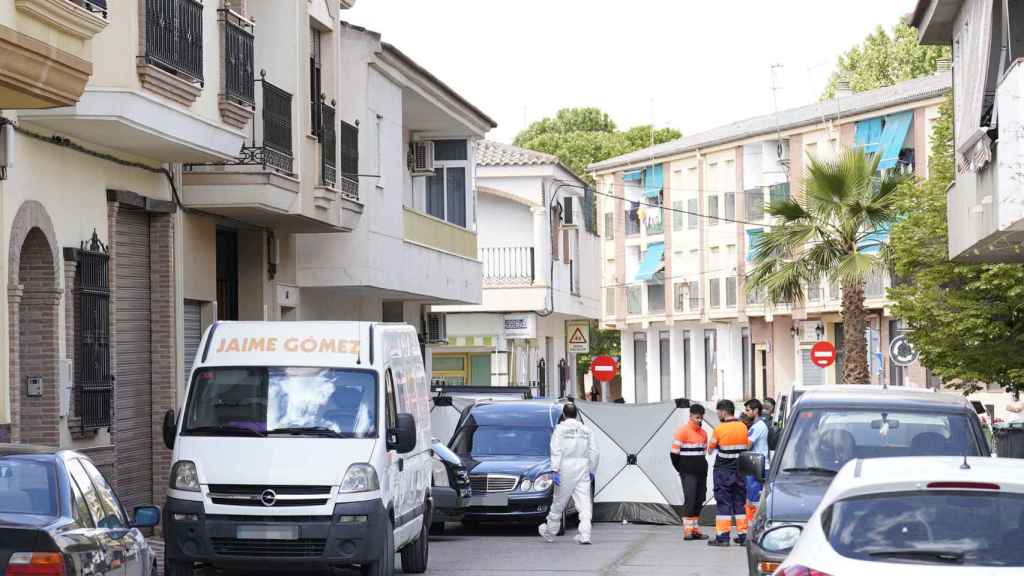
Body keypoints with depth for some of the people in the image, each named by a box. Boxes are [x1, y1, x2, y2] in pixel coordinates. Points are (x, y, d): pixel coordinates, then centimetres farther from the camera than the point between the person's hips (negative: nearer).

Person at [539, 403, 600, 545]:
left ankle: (549, 532, 23)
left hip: (566, 469, -2)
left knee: (559, 502, 8)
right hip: (582, 469, 2)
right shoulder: (586, 430, 9)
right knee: (584, 503, -2)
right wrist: (592, 470, 16)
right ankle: (585, 535, -12)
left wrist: (554, 470, -13)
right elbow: (594, 452, 9)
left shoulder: (560, 429, -2)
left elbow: (556, 451, -10)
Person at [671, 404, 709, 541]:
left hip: (701, 473, 7)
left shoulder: (703, 433, 13)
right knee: (690, 500, -13)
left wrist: (703, 468, 13)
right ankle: (687, 530, -12)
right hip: (688, 473, -7)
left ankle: (695, 529, 15)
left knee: (699, 500, 8)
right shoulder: (683, 431, -9)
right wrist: (681, 470, -4)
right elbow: (674, 453, -9)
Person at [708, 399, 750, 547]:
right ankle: (743, 536, 11)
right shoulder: (743, 427, 1)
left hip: (723, 470, -4)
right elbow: (747, 445, 10)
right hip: (740, 471, 4)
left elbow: (711, 447, -1)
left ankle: (722, 536, -4)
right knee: (740, 502, 10)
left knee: (723, 503, -1)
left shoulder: (720, 429, -12)